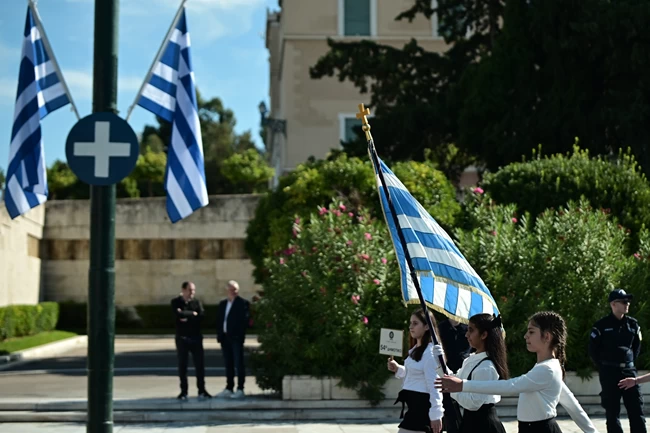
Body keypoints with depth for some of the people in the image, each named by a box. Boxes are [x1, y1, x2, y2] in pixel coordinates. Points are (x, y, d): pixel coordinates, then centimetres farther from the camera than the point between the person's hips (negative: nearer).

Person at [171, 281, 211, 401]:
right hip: (182, 338, -1)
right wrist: (192, 314, -10)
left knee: (200, 364, 0)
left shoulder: (196, 302, 6)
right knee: (182, 365, 3)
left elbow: (202, 315, -10)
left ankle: (202, 390, 8)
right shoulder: (176, 302, 1)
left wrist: (187, 318, -14)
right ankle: (183, 392, 10)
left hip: (196, 337, 1)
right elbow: (178, 314, -18)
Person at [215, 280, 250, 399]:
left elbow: (245, 320, -9)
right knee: (228, 364, 10)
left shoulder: (243, 303, -3)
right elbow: (219, 319, 16)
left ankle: (240, 390, -3)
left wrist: (240, 334, -15)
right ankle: (229, 389, 15)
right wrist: (219, 334, 6)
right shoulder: (223, 304, 17)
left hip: (236, 337, -6)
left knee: (239, 364, -4)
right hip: (225, 337, 6)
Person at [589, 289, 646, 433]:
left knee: (636, 410, 1)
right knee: (612, 412, 2)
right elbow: (593, 350, -2)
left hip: (629, 371, 4)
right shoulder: (602, 325, -8)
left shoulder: (633, 324, 5)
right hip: (609, 373, -4)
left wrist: (630, 363, 10)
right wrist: (604, 368, 1)